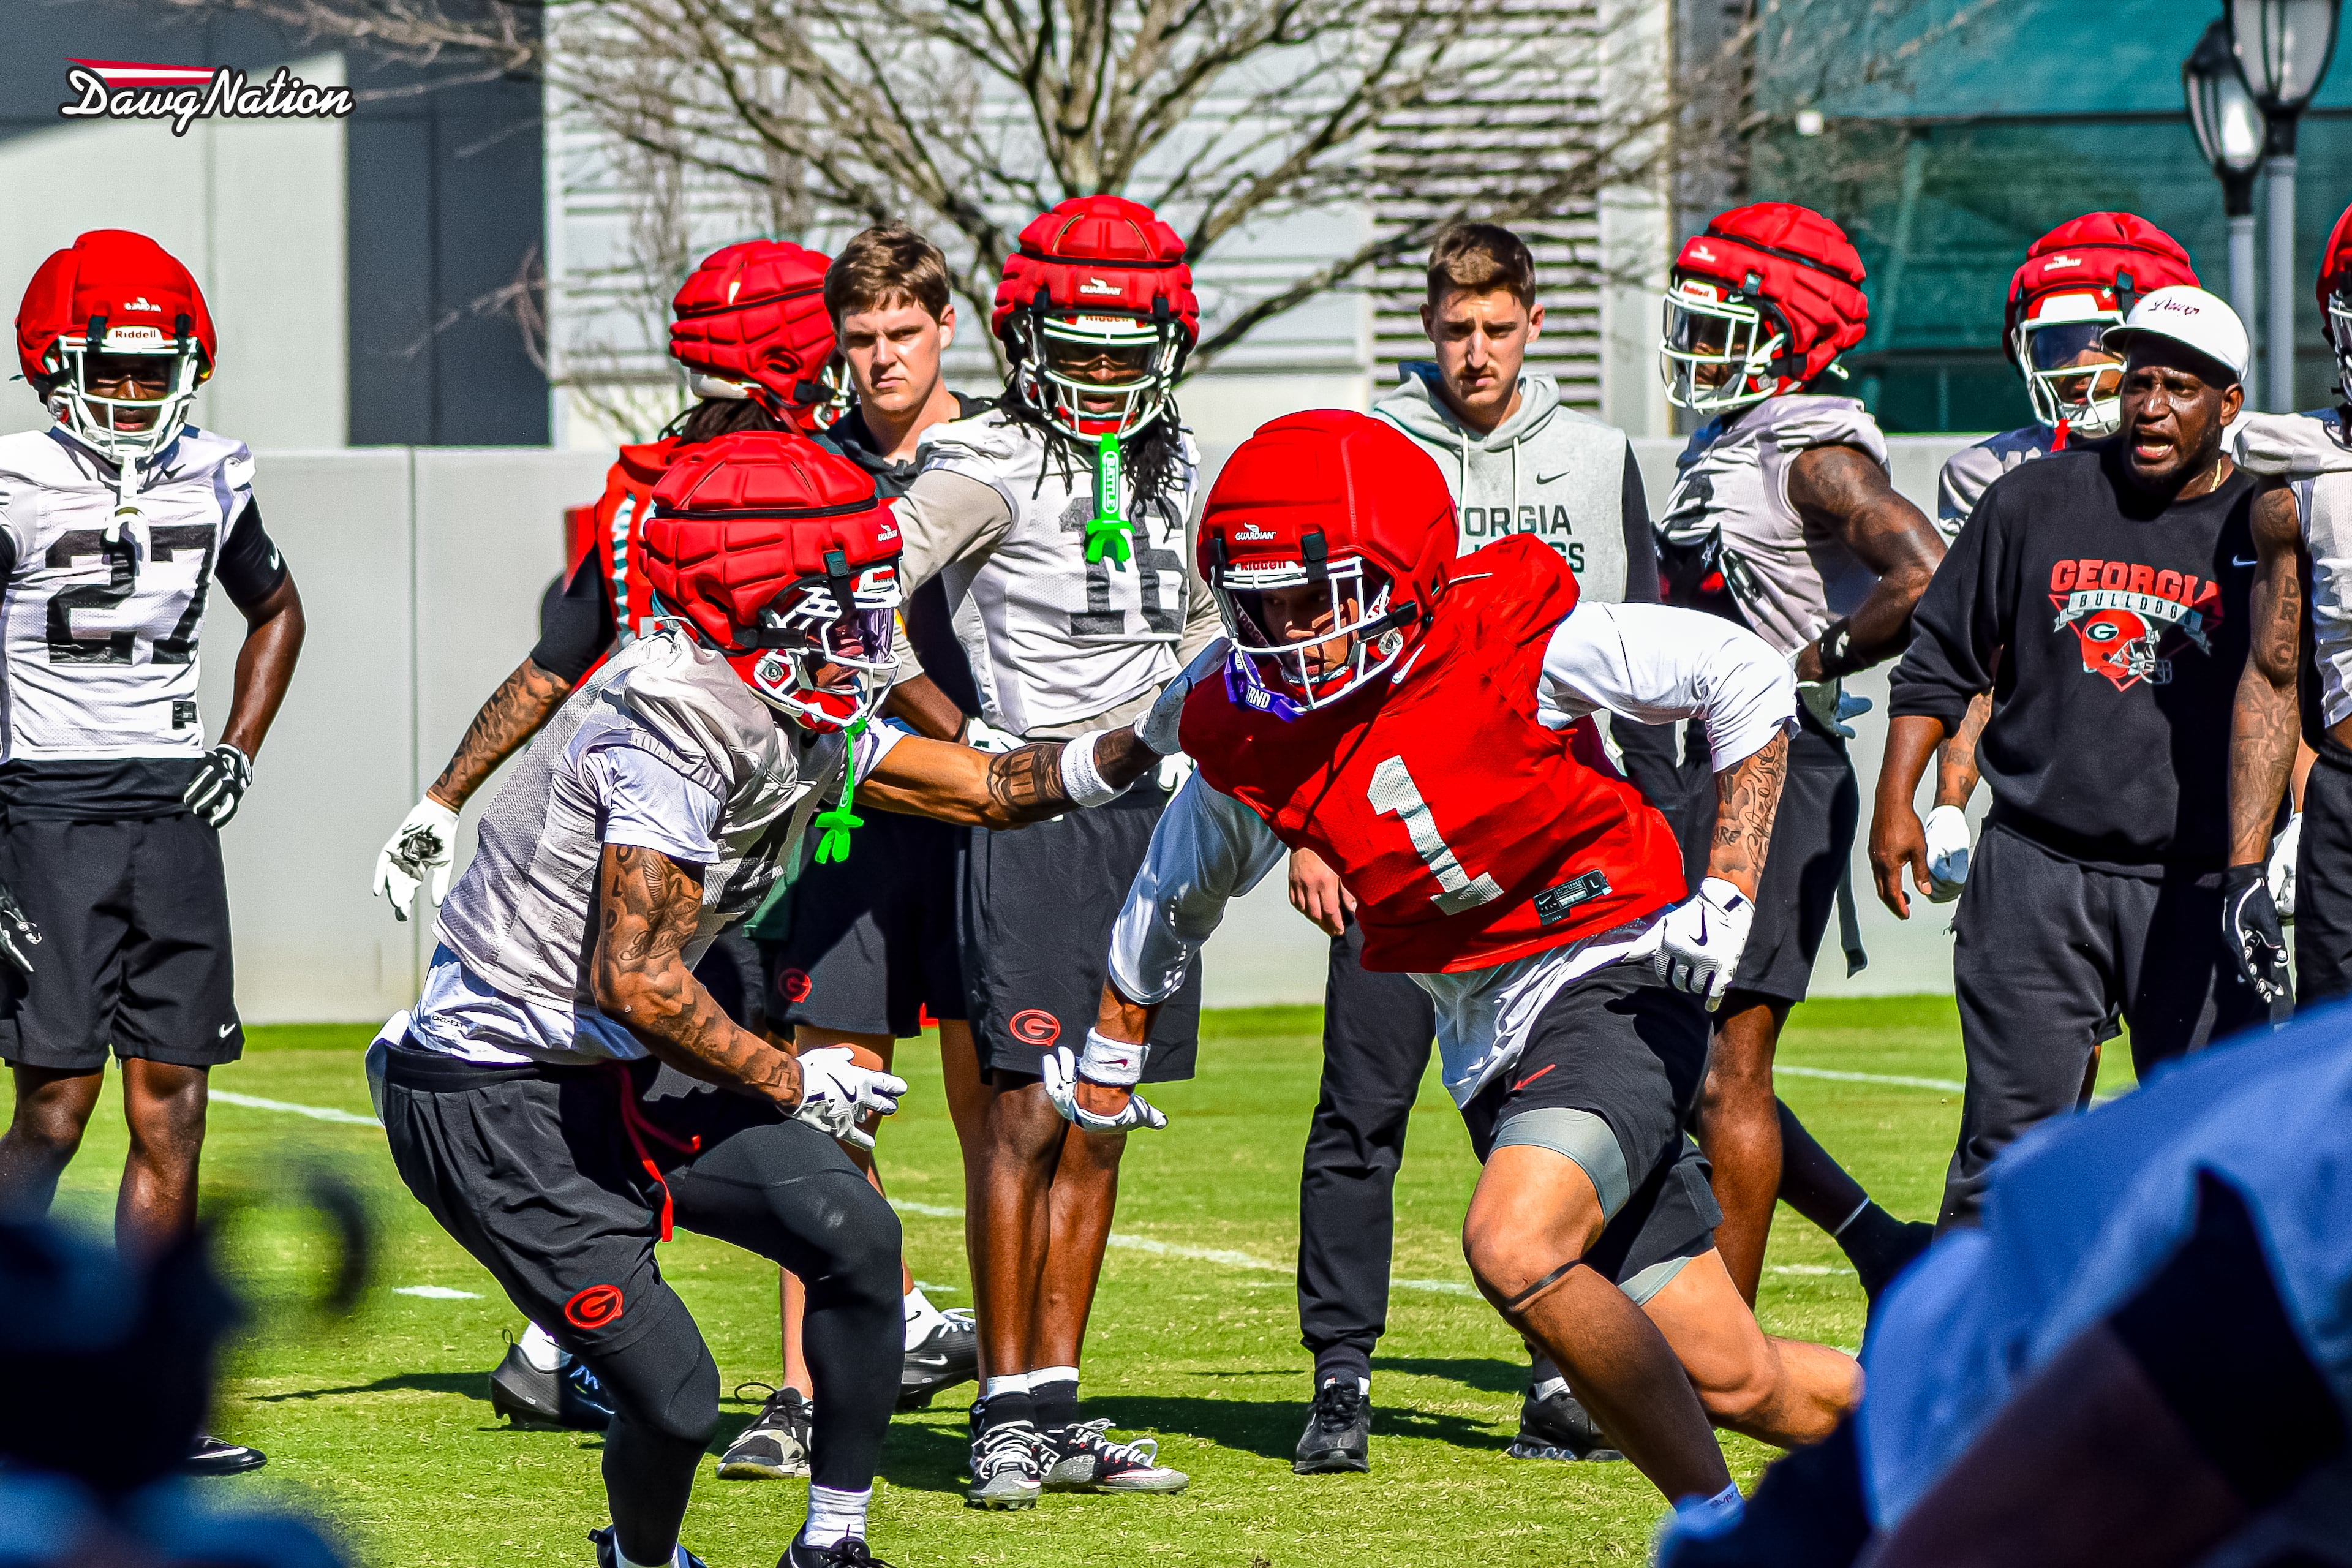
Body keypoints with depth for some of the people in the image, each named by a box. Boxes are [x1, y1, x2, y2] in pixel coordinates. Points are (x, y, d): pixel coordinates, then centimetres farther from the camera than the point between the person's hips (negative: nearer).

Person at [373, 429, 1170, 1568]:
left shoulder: (805, 718, 3)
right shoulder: (678, 720, -26)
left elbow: (985, 789, 15)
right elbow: (634, 981, -29)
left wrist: (1143, 745, 1)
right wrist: (788, 1082, -16)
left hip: (616, 1074, 9)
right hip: (497, 1103, -9)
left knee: (853, 1235, -4)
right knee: (672, 1398, -9)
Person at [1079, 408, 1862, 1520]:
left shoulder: (1514, 644, -19)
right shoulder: (1249, 739, -4)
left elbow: (1745, 678, -10)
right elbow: (1176, 892, 17)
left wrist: (1729, 896, -13)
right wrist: (1110, 1050, 26)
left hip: (1609, 981, -5)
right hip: (1488, 1041, 5)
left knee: (1514, 1246, -30)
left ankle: (1716, 1522, -13)